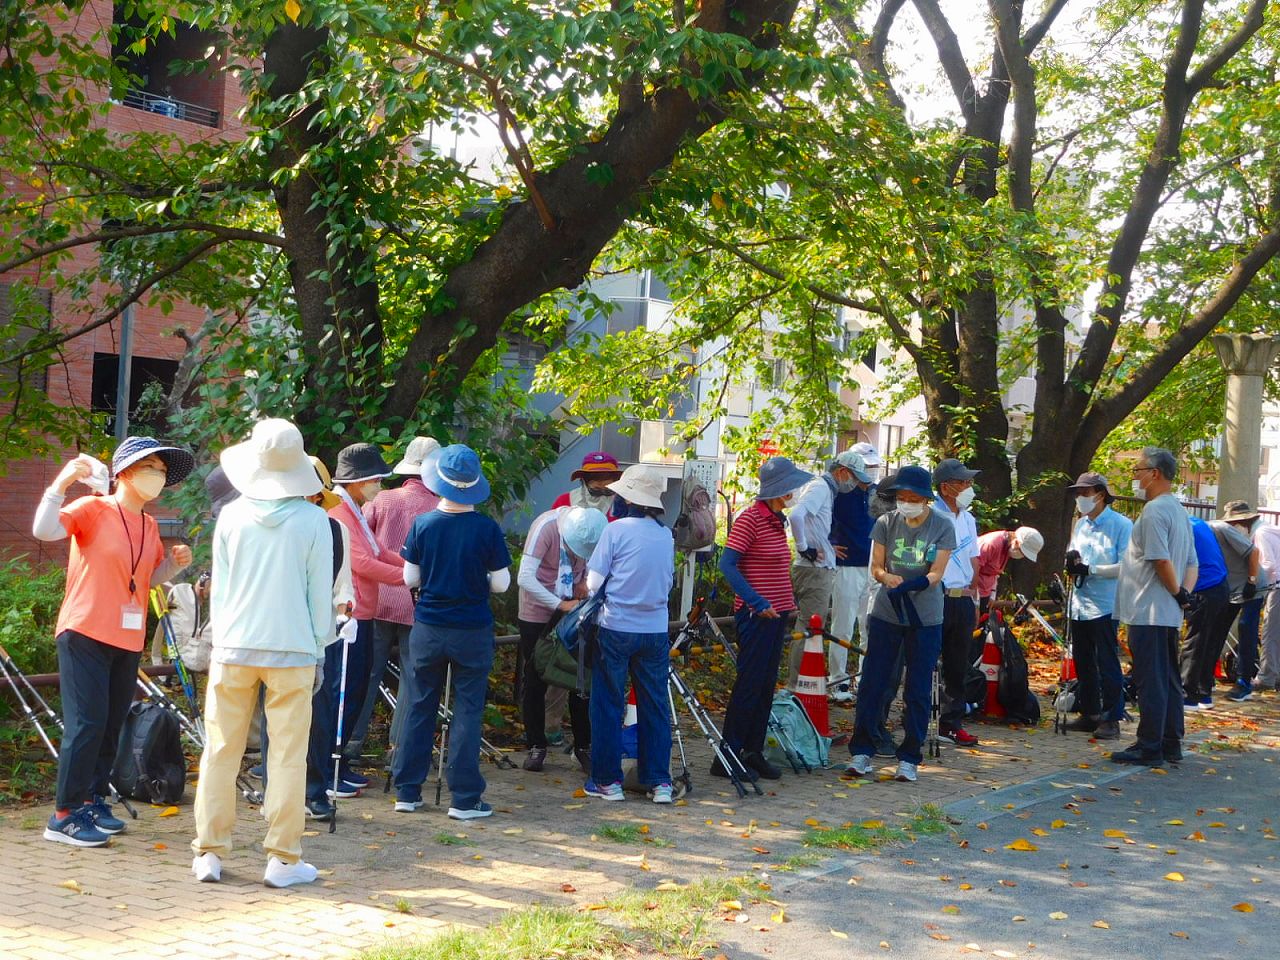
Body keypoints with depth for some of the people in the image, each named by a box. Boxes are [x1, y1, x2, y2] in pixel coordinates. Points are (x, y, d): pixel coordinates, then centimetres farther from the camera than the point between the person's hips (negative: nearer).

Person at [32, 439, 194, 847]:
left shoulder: (149, 527, 13)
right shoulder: (93, 509, -7)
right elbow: (44, 530, -21)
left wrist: (175, 562, 4)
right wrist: (62, 482, -30)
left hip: (128, 641, 7)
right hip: (85, 634, -7)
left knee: (112, 725, 11)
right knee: (87, 723, -10)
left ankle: (94, 801, 22)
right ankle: (65, 814, -5)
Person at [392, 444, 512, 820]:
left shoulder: (422, 525, -6)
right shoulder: (487, 529, -10)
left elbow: (410, 578, 1)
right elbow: (501, 584, -4)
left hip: (428, 629, 2)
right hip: (472, 631, -2)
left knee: (420, 708, 12)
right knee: (467, 712, 4)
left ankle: (407, 792, 17)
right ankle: (464, 799, 5)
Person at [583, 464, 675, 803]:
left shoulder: (616, 530, -9)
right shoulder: (666, 535, 4)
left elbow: (593, 583, -9)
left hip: (616, 627, -4)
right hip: (656, 630, 4)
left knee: (608, 704, 7)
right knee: (654, 705, 10)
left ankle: (608, 780, 11)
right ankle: (660, 781, 12)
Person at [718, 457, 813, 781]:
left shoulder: (776, 520, 13)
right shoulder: (750, 519, -13)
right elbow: (727, 564, -18)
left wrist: (789, 601, 13)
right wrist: (758, 602, -21)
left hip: (776, 612, 9)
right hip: (756, 614, -9)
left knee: (766, 685, 11)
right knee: (749, 685, -5)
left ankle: (753, 752, 18)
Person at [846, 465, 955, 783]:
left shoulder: (943, 526, -7)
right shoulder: (886, 523, -1)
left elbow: (936, 573, -12)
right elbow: (876, 567, 0)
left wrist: (910, 585, -32)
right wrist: (888, 577, -24)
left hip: (925, 619, -1)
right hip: (886, 614, 1)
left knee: (919, 690, 4)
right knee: (872, 683, 2)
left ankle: (909, 758, 13)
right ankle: (862, 751, 11)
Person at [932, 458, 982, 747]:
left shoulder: (967, 519, 15)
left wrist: (973, 598, 13)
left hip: (963, 600, 7)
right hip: (936, 600, -7)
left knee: (958, 666, 12)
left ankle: (952, 724, 20)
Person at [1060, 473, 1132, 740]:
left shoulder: (1121, 525, -8)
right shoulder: (1080, 525, 15)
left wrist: (1091, 570, -17)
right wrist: (1072, 564, -2)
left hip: (1105, 606, -7)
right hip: (1079, 605, 7)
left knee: (1107, 664, -2)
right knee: (1083, 664, 13)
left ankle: (1112, 719, 4)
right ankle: (1089, 714, 22)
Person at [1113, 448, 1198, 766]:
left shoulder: (1154, 510, -15)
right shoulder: (1180, 511, 17)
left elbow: (1162, 560, -22)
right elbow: (1192, 563, 17)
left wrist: (1177, 593, -9)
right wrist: (1185, 593, 4)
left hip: (1148, 613, -10)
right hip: (1170, 614, 10)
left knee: (1150, 682, -6)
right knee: (1168, 680, 13)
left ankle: (1149, 749, -2)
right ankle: (1171, 745, 19)